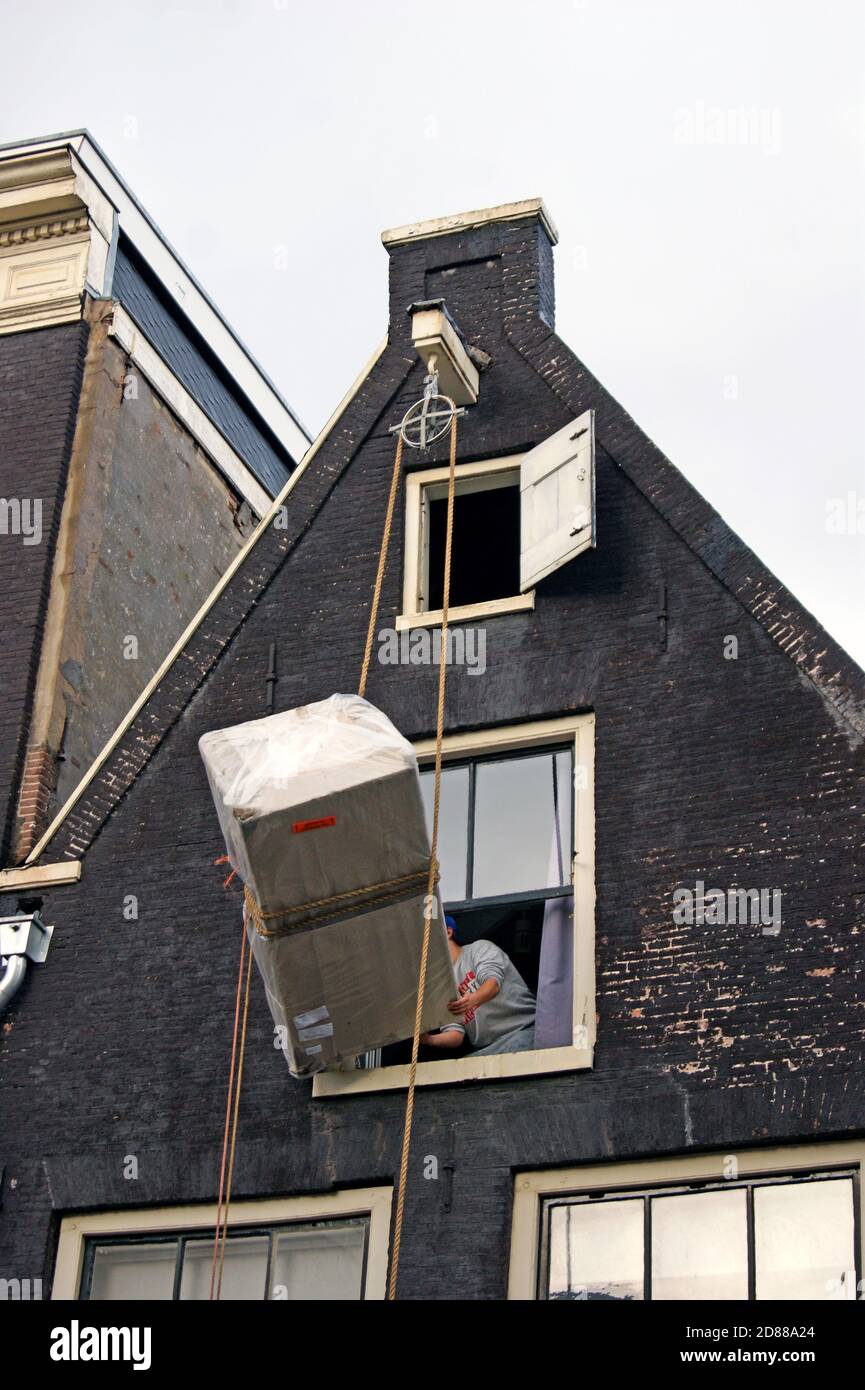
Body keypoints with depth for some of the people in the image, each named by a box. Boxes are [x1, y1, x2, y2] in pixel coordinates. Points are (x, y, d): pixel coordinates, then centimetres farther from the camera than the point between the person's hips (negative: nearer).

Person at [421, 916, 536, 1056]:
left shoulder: (479, 948, 7)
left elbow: (493, 982, -15)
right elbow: (456, 1035, 6)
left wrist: (473, 999, -38)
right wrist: (430, 1040, -17)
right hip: (486, 1050, 5)